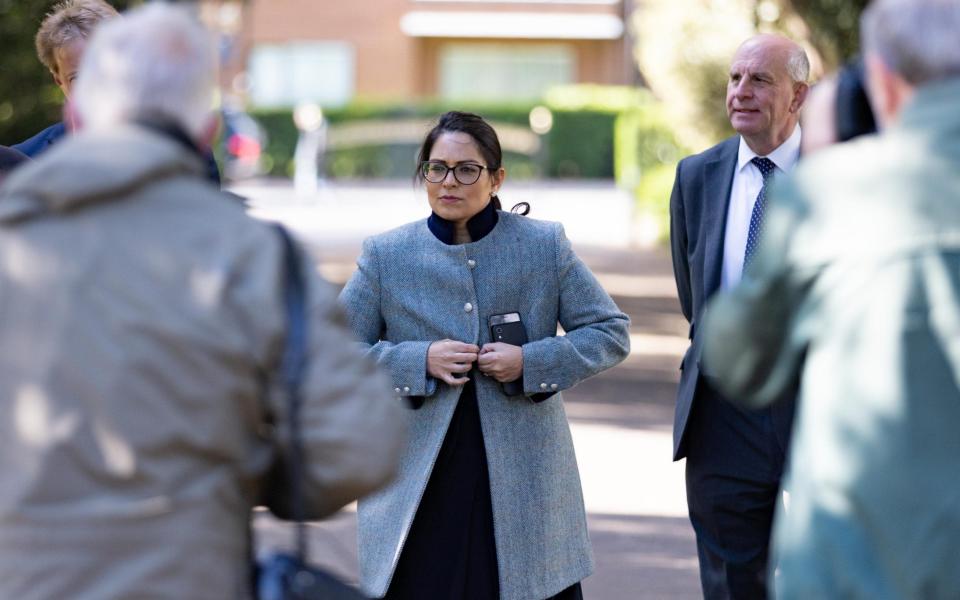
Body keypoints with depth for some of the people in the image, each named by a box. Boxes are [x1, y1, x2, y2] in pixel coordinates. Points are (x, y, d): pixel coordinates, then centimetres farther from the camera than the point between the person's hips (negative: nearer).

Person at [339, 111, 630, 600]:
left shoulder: (545, 246, 3)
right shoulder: (386, 256, 3)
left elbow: (612, 334, 6)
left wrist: (531, 362, -10)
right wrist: (419, 361, -11)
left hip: (522, 481, 0)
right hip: (419, 487, 0)